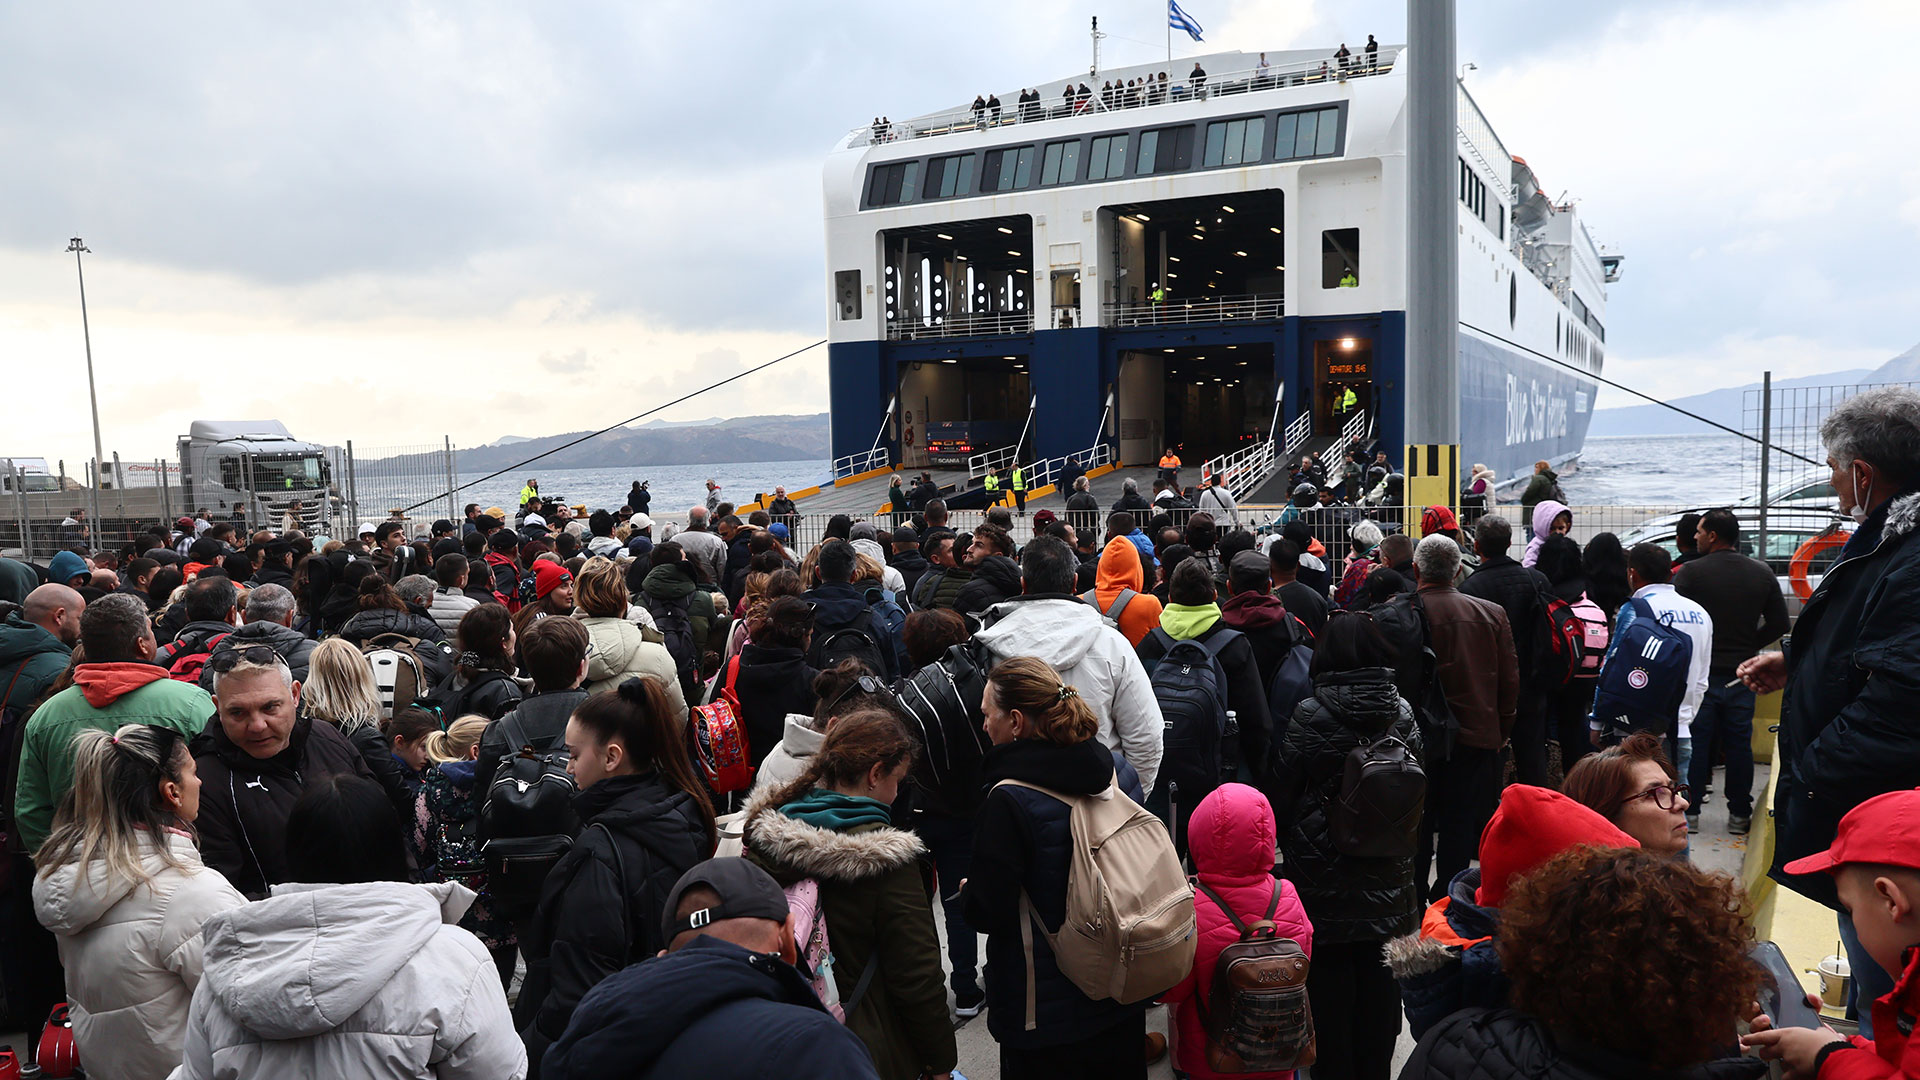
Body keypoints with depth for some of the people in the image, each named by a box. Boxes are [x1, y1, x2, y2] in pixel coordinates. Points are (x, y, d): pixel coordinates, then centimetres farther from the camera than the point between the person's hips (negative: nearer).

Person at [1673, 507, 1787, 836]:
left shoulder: (1690, 572, -12)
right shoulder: (1762, 573, 3)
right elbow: (1779, 624, 6)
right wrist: (1748, 646, 14)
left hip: (1699, 672, -4)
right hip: (1741, 673, 4)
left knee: (1696, 741, 4)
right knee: (1739, 743, 11)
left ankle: (1689, 810, 9)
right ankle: (1740, 814, 18)